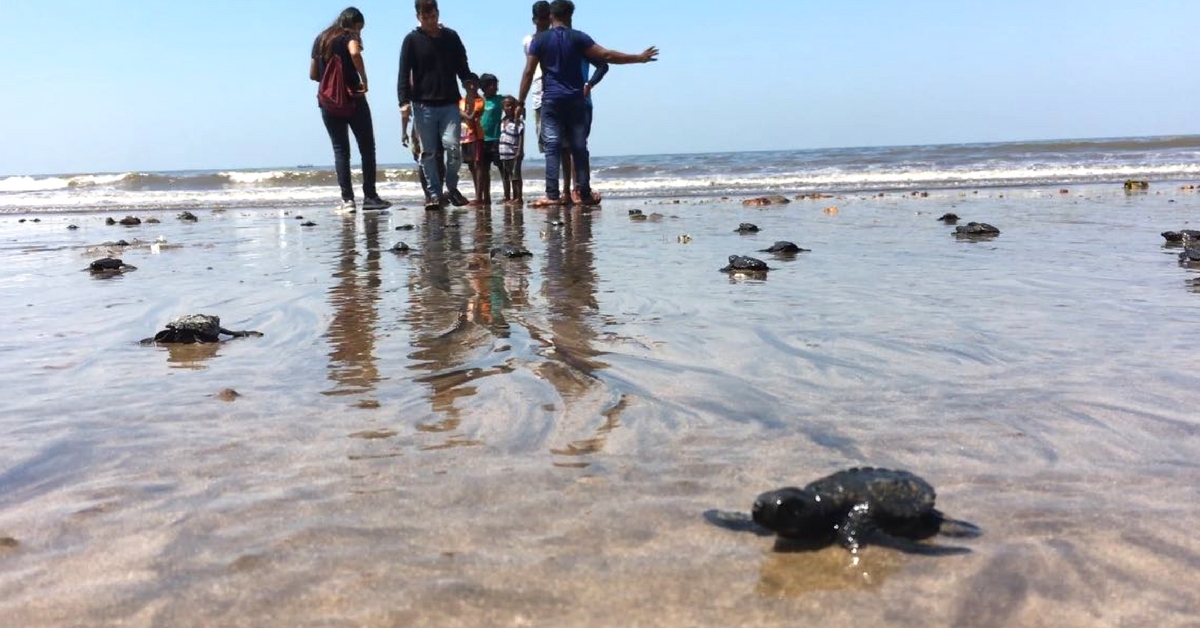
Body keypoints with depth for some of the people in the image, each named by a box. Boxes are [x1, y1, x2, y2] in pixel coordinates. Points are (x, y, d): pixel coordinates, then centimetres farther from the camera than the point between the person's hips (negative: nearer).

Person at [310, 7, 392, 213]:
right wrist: (364, 80, -17)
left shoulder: (320, 39, 16)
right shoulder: (348, 36, -2)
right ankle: (369, 196, 2)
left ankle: (347, 199, -1)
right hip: (352, 98, -5)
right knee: (367, 148, 5)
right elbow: (355, 53, -25)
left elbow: (313, 74, 15)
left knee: (340, 150, 6)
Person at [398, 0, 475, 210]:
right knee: (428, 152, 2)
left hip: (449, 104, 1)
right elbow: (404, 73, 0)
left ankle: (451, 187, 9)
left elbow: (463, 69, 16)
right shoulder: (412, 40, 3)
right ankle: (434, 194, 10)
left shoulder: (451, 37, 10)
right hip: (423, 105, -1)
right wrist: (404, 101, -12)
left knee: (453, 146, -11)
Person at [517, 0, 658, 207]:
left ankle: (552, 195, -12)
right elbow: (606, 56, -2)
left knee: (552, 147, -4)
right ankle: (584, 193, 5)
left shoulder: (539, 40, 3)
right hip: (575, 100, 1)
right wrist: (639, 58, 5)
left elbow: (528, 72, -1)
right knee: (579, 147, 5)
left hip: (551, 101, -1)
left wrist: (520, 102, 3)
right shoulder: (578, 37, 3)